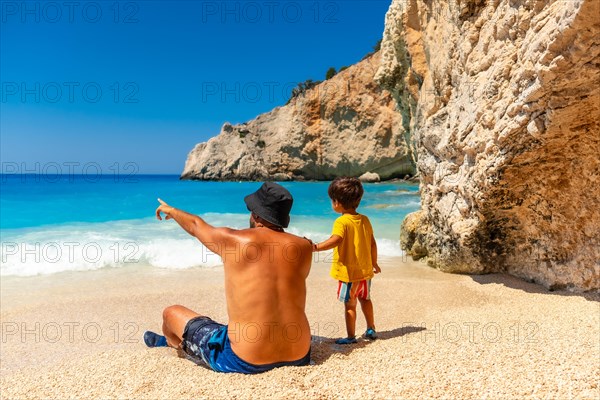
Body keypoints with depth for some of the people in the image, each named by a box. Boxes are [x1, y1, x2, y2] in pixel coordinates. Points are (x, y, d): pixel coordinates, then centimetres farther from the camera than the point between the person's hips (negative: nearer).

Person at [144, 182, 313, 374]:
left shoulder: (233, 239, -9)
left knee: (171, 313, 18)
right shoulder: (304, 247, -3)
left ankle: (169, 341, 56)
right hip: (298, 357, 5)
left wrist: (171, 210, 34)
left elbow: (195, 225, 12)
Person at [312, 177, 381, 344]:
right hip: (365, 270, 7)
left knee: (350, 304, 6)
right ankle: (371, 330, 36)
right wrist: (374, 263, 19)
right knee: (365, 299, 24)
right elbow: (373, 244, 8)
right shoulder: (365, 220, 3)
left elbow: (336, 240, -36)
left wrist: (315, 247, -42)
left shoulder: (341, 222, -18)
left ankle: (351, 337, 16)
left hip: (349, 272, -7)